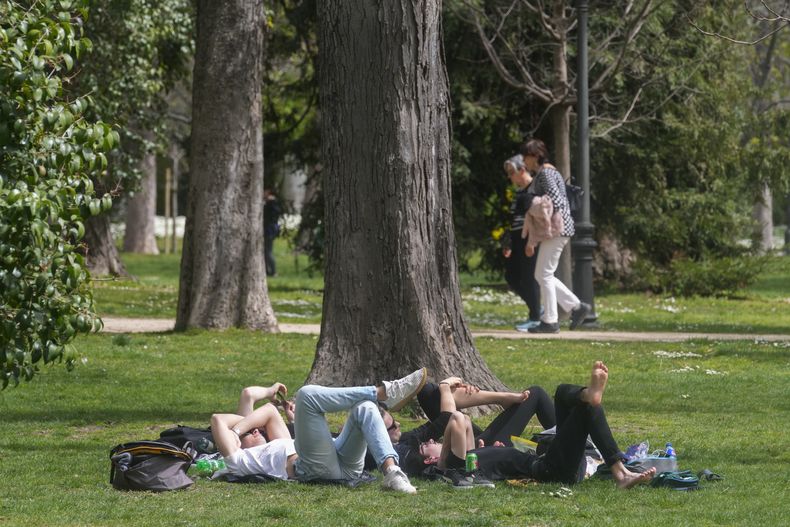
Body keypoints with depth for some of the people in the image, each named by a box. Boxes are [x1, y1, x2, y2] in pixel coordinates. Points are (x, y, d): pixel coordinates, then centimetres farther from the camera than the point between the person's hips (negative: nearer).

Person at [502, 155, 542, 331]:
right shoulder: (519, 191, 18)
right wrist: (508, 243, 22)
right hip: (517, 240, 10)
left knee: (529, 277, -6)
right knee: (511, 278, 9)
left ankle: (535, 318, 2)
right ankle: (537, 308, 19)